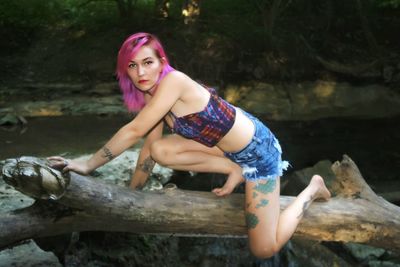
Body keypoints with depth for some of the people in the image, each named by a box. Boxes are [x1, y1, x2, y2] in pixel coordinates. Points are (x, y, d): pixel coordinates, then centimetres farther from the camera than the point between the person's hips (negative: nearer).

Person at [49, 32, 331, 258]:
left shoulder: (174, 80, -26)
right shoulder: (151, 96, 0)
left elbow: (135, 131, -29)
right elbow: (150, 147, 6)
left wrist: (88, 165, -24)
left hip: (258, 149, -8)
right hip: (229, 146, 8)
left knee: (264, 249, -6)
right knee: (162, 150, -11)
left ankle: (312, 189, 15)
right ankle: (233, 170, 6)